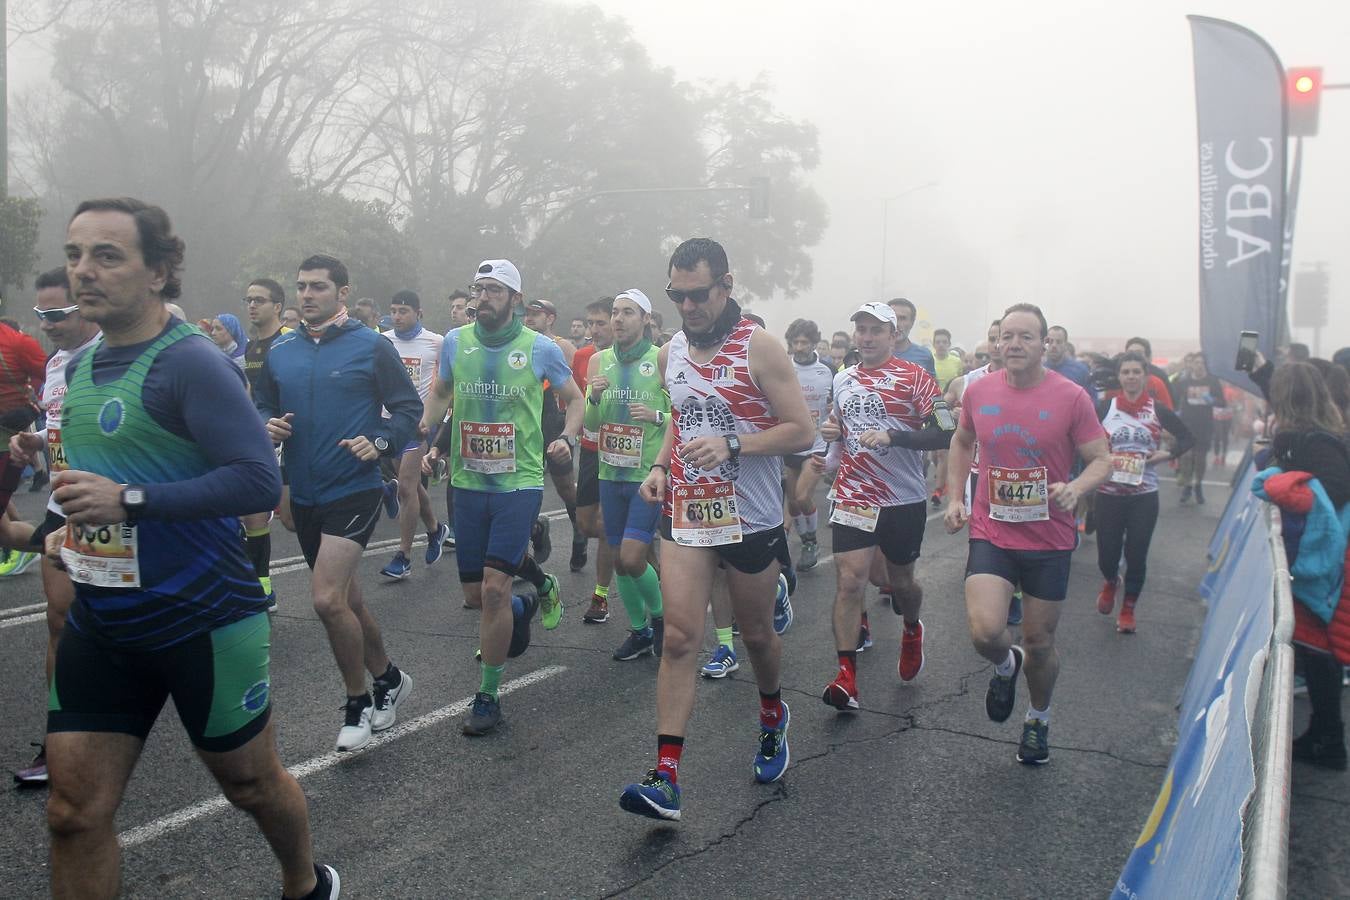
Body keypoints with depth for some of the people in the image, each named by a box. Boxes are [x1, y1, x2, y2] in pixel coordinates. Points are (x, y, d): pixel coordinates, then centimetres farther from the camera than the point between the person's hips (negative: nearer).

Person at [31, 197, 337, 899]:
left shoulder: (193, 363, -16)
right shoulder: (80, 366, 9)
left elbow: (259, 480, -26)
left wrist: (130, 500, -28)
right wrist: (76, 525, 9)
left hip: (203, 622, -6)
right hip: (101, 622, 7)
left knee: (250, 781, 13)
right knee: (74, 814, 6)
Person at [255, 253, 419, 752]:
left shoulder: (372, 347, -7)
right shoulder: (280, 350, 7)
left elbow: (408, 408, -4)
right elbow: (262, 407, 16)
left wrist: (380, 443, -21)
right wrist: (268, 426, -6)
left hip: (354, 491, -6)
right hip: (304, 495, 6)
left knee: (328, 599, -16)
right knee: (347, 601, 16)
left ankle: (358, 702, 5)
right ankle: (388, 679, 37)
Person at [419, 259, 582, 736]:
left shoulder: (540, 348, -4)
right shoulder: (455, 342, 2)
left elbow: (574, 399, 8)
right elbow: (440, 393, 18)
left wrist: (567, 438, -10)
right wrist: (424, 428, -1)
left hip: (519, 482, -4)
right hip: (469, 482, 4)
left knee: (495, 588, -14)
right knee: (476, 594, 10)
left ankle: (488, 695, 2)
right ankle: (539, 580, 45)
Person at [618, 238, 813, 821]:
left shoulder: (758, 347, -10)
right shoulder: (671, 352, 7)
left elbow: (802, 431, -12)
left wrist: (733, 446, -24)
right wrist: (660, 467, 4)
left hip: (750, 516, -3)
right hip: (685, 512, 4)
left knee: (756, 634, 14)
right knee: (680, 638, -6)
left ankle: (773, 718, 45)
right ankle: (665, 779, -5)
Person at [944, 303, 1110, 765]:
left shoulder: (1071, 397, -10)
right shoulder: (979, 391, -2)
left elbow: (1102, 460, -5)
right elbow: (962, 442, 17)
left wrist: (1077, 487, -26)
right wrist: (954, 497, 8)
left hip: (1049, 540, -1)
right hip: (990, 533, 1)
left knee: (1039, 643, 11)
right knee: (985, 631, -18)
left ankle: (1039, 718, 40)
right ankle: (1005, 666, 20)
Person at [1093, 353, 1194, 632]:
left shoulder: (1157, 410, 1)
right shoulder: (1106, 407, 0)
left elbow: (1187, 438, 9)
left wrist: (1167, 454, -6)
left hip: (1144, 494, 0)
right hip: (1109, 492, 0)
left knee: (1137, 554, 4)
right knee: (1107, 554, 1)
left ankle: (1128, 610, 24)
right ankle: (1110, 581, 39)